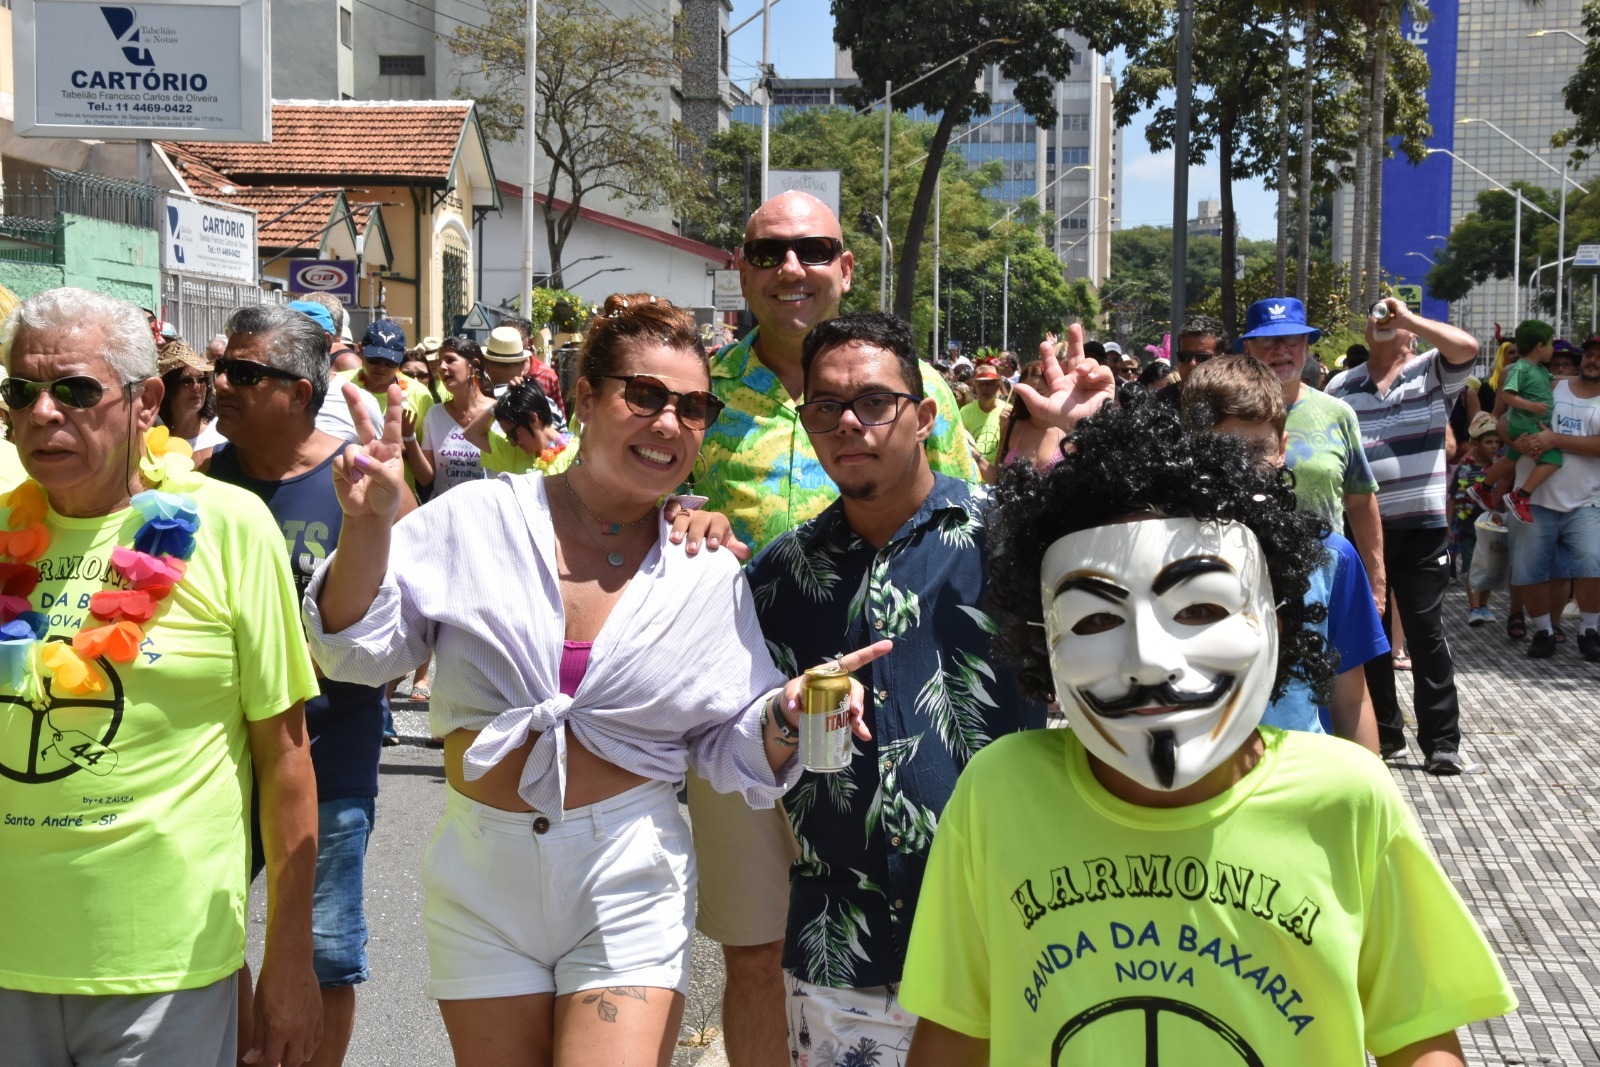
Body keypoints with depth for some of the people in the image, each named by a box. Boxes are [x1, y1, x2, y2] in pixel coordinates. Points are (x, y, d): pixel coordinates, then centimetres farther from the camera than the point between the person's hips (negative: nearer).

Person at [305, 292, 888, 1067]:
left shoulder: (710, 573, 1)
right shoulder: (477, 521, -3)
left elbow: (732, 754, 4)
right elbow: (357, 651, -2)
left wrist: (787, 713, -18)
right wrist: (367, 526, -18)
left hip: (629, 884, 0)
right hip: (484, 876, 1)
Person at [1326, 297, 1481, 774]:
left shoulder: (1432, 372, 1)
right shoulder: (1340, 387, 7)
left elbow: (1467, 347, -20)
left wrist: (1407, 316, -13)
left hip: (1422, 526, -3)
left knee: (1426, 632, 0)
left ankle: (1441, 742, 5)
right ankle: (1382, 734, 22)